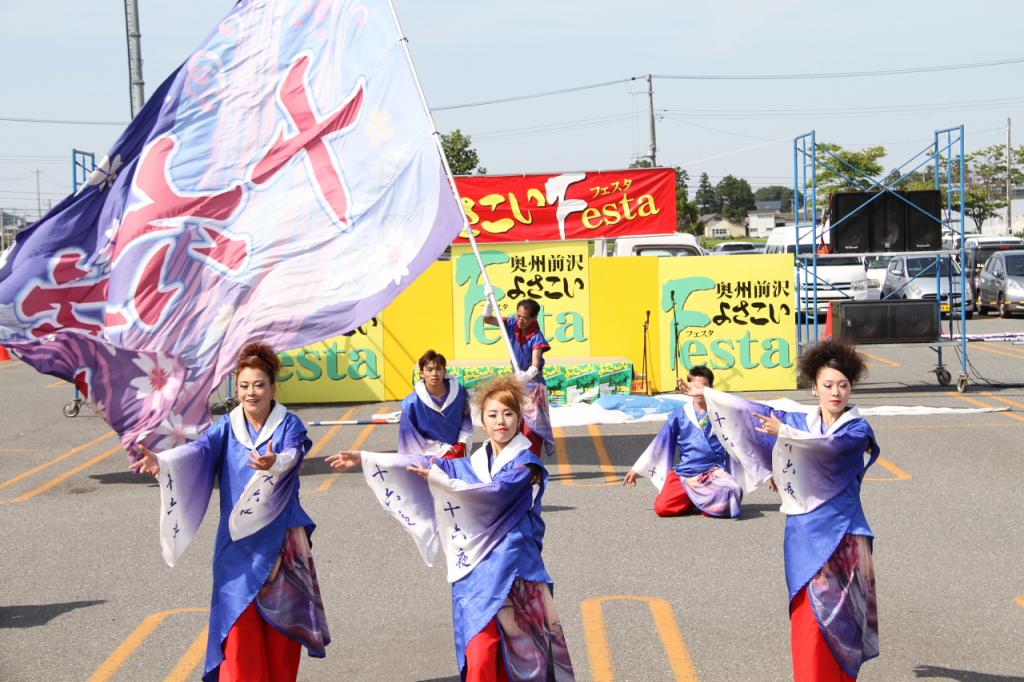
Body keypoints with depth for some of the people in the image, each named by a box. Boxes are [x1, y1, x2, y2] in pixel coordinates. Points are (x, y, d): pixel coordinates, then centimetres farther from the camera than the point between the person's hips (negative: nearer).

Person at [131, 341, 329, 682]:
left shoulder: (289, 426, -3)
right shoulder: (226, 427, 3)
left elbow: (292, 455, -25)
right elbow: (199, 449, -16)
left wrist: (275, 462, -50)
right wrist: (161, 461, -37)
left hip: (280, 542, -1)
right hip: (237, 542, 1)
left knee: (279, 625, 3)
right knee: (239, 626, -4)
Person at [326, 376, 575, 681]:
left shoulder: (526, 464, -1)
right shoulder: (474, 463, 16)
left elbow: (495, 493, -16)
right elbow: (425, 464, 17)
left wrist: (443, 482, -22)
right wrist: (364, 459, 15)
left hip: (508, 568, -4)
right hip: (474, 567, 4)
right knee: (480, 656, -7)